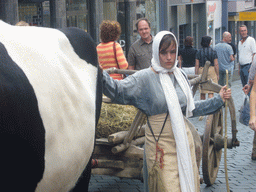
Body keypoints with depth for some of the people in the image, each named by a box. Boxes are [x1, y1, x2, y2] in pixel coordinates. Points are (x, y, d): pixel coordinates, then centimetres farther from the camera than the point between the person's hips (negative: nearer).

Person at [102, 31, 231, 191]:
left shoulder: (180, 76, 8)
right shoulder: (145, 77, -9)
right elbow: (118, 90, -21)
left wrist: (219, 100, 16)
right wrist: (100, 75, -38)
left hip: (184, 138, 6)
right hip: (161, 142, -5)